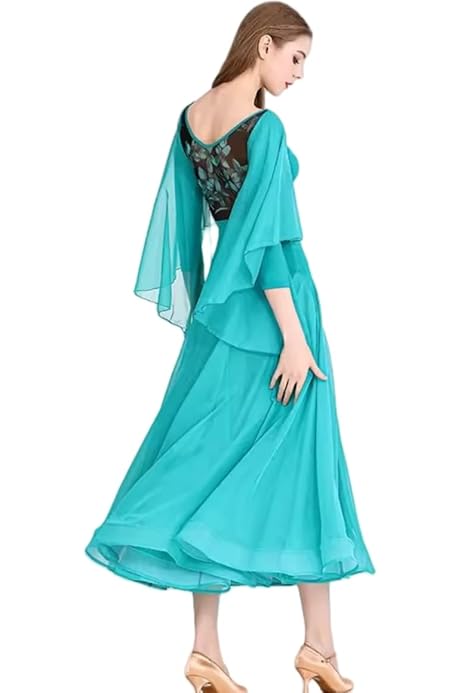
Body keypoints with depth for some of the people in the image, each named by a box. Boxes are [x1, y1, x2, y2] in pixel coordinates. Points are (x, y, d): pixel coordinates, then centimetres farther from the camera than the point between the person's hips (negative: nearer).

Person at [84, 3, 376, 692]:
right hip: (270, 304, -7)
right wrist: (295, 337, -17)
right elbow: (268, 240, -20)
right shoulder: (266, 127, -17)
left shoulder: (190, 116, 6)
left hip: (219, 307, 7)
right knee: (297, 465, 3)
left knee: (214, 464, 8)